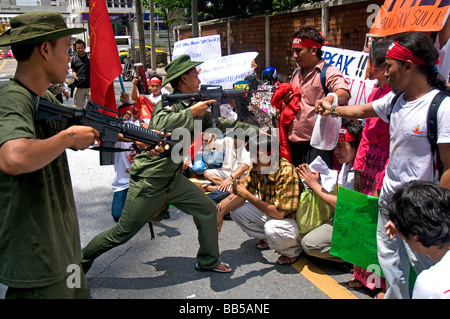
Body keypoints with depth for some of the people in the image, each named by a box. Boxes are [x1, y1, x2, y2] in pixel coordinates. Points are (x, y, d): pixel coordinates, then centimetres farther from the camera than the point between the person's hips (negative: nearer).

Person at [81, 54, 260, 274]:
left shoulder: (195, 107, 8)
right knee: (122, 233, 2)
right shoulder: (168, 103, -16)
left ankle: (208, 261, 23)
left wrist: (251, 129, 13)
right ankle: (82, 259, 24)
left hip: (174, 179, 8)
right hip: (148, 182, -8)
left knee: (207, 210, 4)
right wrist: (191, 112, -30)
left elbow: (220, 124, 17)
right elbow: (161, 124, -38)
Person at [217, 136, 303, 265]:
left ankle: (293, 250, -3)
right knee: (236, 210, -3)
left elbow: (279, 213, -32)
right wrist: (221, 213, -11)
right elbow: (241, 196, 3)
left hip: (289, 219, -7)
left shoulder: (287, 173, -29)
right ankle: (268, 239, 9)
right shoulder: (256, 169, -7)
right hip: (267, 213, 7)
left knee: (272, 228, -37)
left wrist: (247, 195, -29)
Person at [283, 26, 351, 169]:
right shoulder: (296, 73, 16)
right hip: (293, 142, 7)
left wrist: (329, 99, -49)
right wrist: (285, 100, 6)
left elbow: (344, 93, -27)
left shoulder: (329, 72, -8)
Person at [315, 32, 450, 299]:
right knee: (389, 259, 20)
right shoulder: (396, 99, 4)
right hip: (389, 196, 8)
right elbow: (362, 111, 22)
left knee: (425, 266, 1)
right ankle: (395, 294, 40)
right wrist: (333, 109, 29)